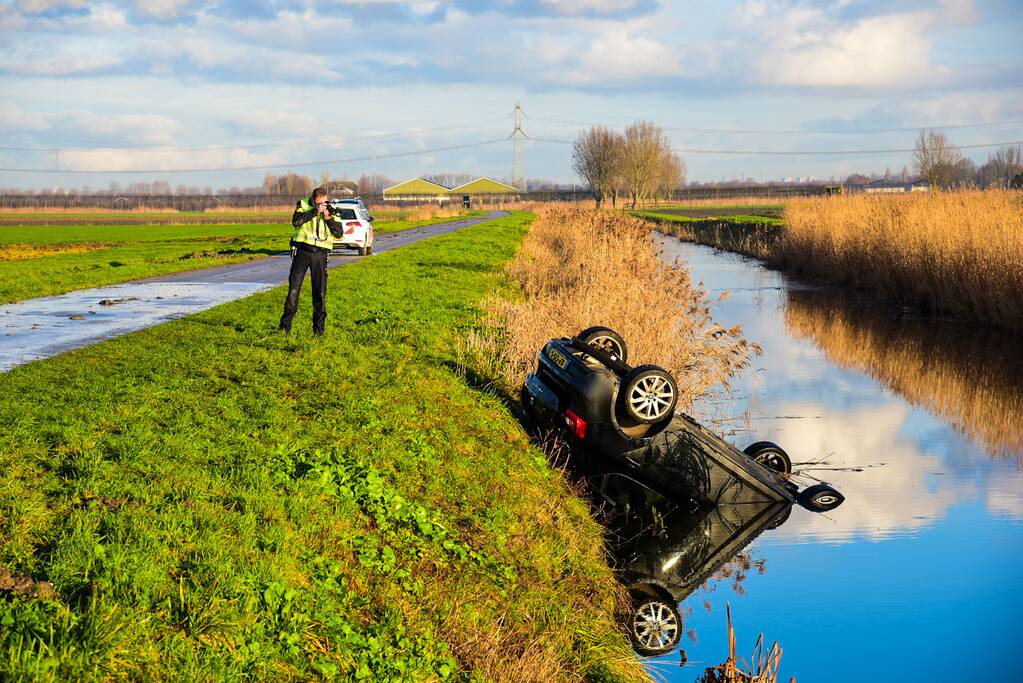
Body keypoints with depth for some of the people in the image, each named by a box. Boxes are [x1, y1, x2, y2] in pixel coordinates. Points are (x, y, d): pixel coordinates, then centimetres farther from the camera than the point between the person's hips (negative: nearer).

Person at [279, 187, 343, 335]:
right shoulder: (303, 205, 0)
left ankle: (319, 327, 9)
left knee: (320, 291, 1)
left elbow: (339, 233, -2)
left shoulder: (332, 210, 6)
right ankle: (285, 325, 7)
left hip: (320, 254, 1)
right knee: (294, 287, 0)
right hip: (302, 251, -1)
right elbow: (296, 221, -19)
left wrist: (328, 218, -15)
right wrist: (315, 211, -23)